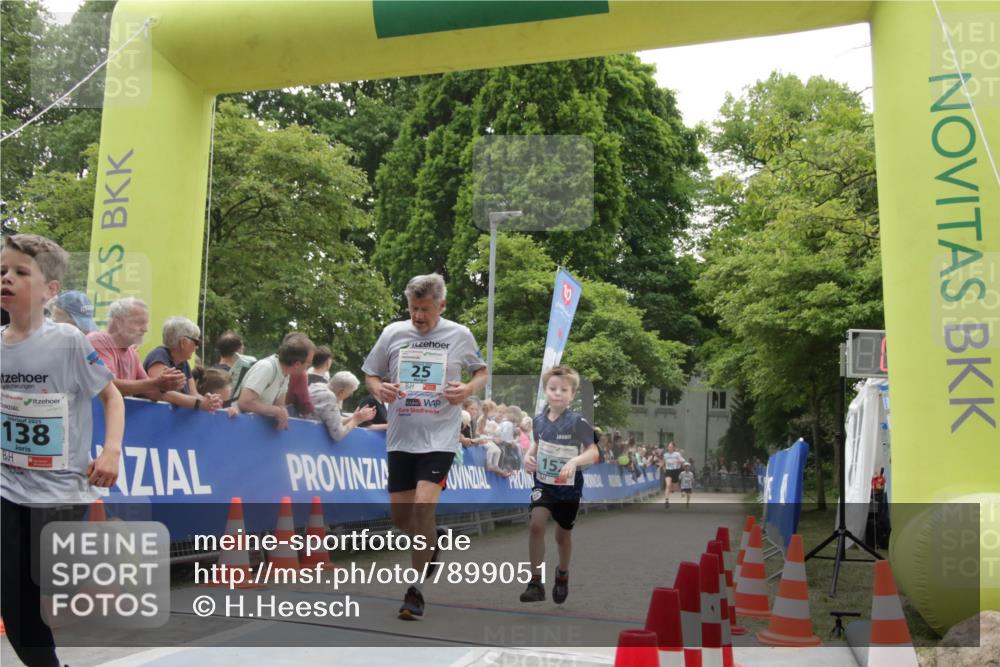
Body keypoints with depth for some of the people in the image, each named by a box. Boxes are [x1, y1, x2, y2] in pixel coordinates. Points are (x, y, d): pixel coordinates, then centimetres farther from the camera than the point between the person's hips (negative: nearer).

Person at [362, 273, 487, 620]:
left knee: (423, 506, -17)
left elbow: (481, 371, 12)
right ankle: (430, 546, 42)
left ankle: (415, 590, -4)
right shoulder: (392, 333, 2)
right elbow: (370, 375, 11)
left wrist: (469, 388, -10)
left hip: (439, 437, -3)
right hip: (400, 438, 3)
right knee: (400, 516, 8)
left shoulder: (460, 335, -1)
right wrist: (379, 389, -12)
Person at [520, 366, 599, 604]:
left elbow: (594, 453, -18)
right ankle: (536, 582, -10)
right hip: (543, 483, 2)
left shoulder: (577, 422, -17)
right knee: (535, 524, -19)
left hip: (568, 487, -2)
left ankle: (562, 574, 44)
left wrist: (575, 461, -35)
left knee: (563, 535, 14)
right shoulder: (539, 420, -3)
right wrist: (528, 456, -4)